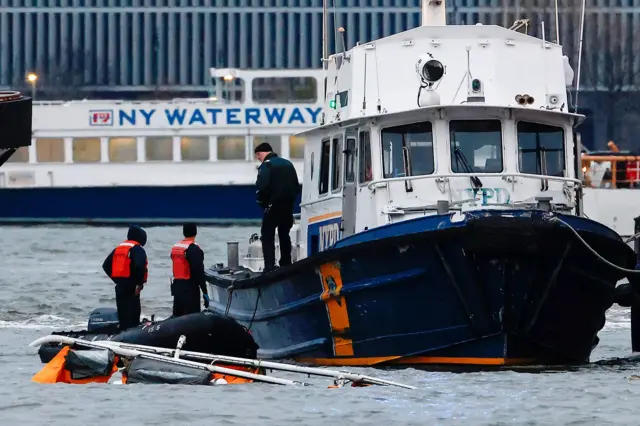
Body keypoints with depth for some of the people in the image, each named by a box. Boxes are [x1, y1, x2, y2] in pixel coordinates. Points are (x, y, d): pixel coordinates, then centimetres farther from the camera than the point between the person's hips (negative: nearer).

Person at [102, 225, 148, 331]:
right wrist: (139, 283, -15)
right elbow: (139, 266, -24)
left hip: (119, 286, 8)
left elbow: (106, 265, 16)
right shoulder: (137, 249, -9)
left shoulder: (118, 248, 15)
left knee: (123, 314, 13)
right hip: (131, 287, -8)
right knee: (132, 317, -9)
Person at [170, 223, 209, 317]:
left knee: (177, 317, 14)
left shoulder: (175, 247, 11)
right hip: (190, 288, -8)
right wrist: (205, 292, -16)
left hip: (176, 287, 8)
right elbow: (199, 272, -18)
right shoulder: (193, 249, -15)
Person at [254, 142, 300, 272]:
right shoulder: (288, 164, 15)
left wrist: (261, 201, -7)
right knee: (284, 235, 20)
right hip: (288, 206, 7)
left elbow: (262, 187, -22)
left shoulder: (266, 165, -9)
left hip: (273, 206, -7)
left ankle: (269, 267, -12)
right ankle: (286, 265, 23)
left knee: (267, 235, -1)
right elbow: (297, 186, 17)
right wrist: (290, 199, 17)